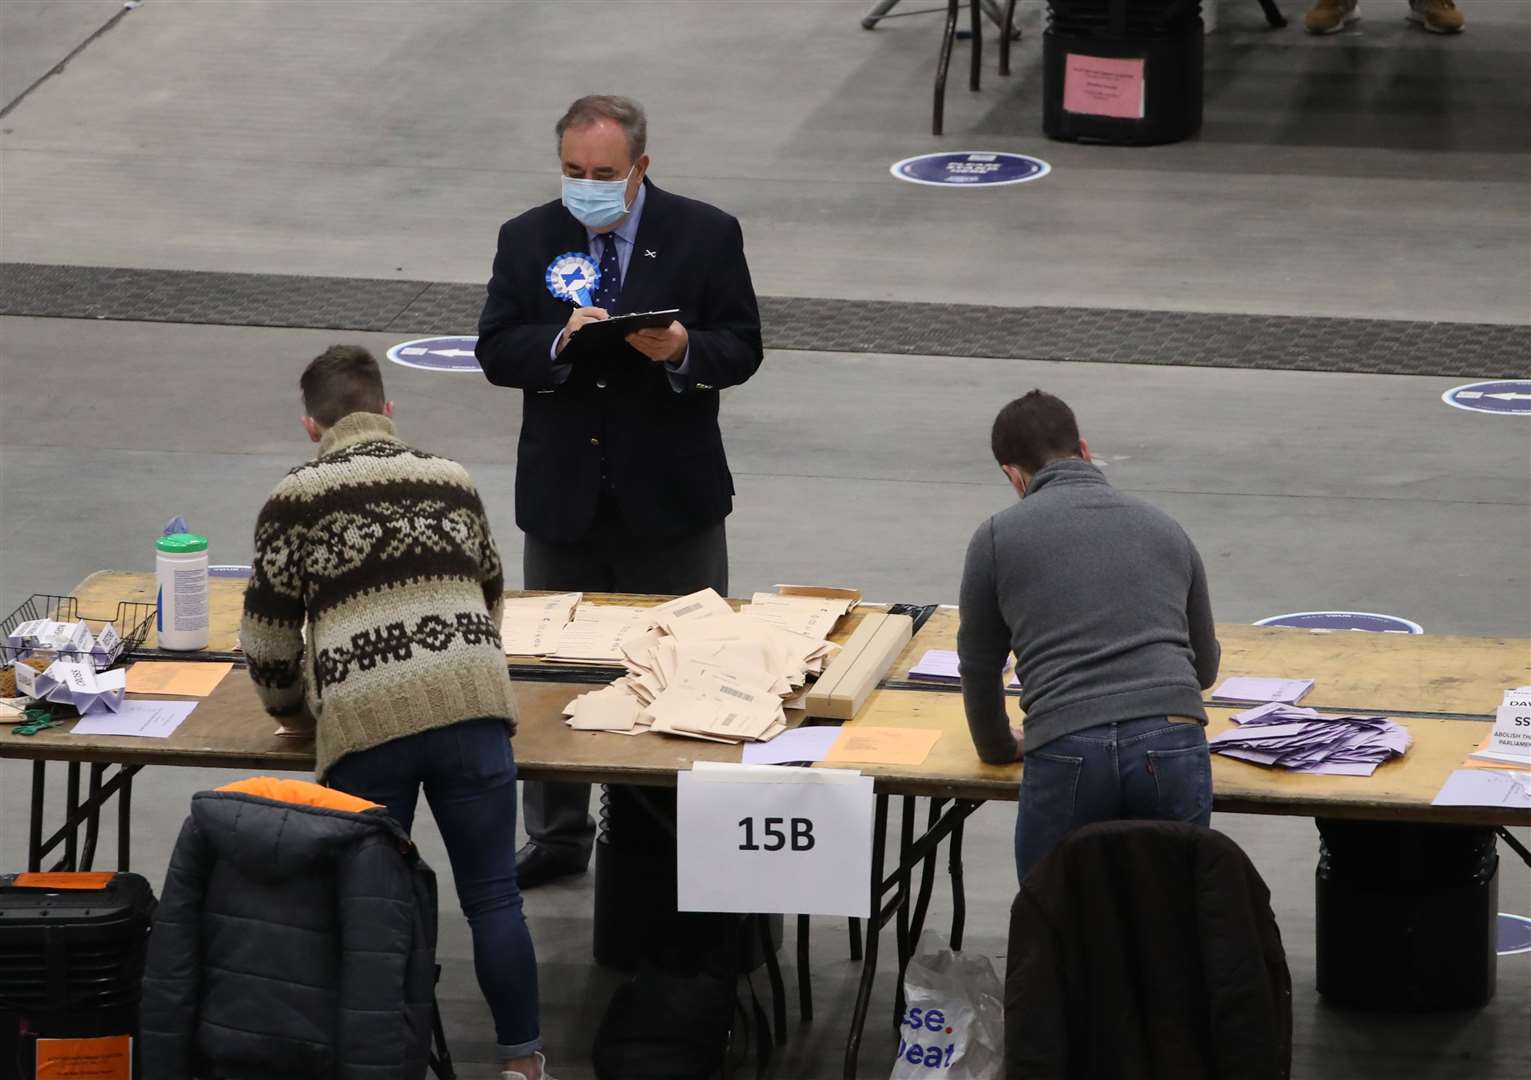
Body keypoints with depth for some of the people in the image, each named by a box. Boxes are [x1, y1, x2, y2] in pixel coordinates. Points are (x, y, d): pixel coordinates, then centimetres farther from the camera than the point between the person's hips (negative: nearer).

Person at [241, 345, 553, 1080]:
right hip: (470, 702, 2)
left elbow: (268, 634, 8)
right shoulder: (451, 482, 19)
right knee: (493, 895, 7)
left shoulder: (297, 499, 8)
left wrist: (290, 709, 27)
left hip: (364, 717, -2)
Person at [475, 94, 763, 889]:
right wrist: (561, 340, -23)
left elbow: (742, 348, -5)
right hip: (562, 496, 2)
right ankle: (558, 838, 23)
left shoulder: (705, 236, -4)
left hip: (670, 497, -2)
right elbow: (496, 352, -3)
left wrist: (684, 351, -26)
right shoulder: (527, 241, 2)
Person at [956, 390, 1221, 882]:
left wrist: (999, 746, 42)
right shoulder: (1164, 528, 23)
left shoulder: (997, 537, 13)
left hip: (1067, 756, -2)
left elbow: (980, 668, 23)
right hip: (1176, 746, 2)